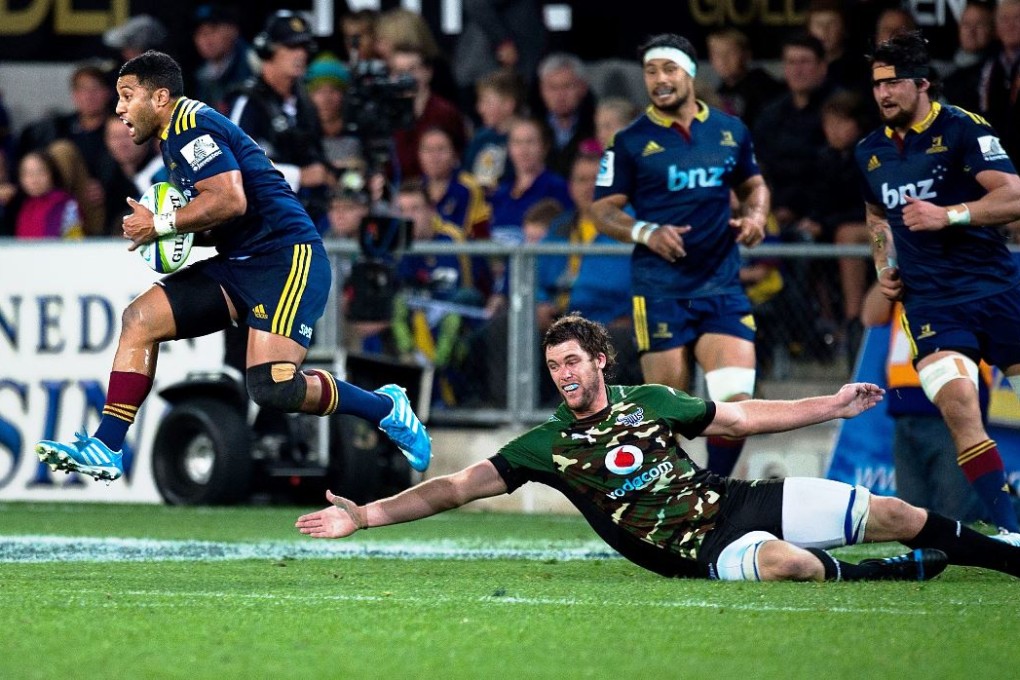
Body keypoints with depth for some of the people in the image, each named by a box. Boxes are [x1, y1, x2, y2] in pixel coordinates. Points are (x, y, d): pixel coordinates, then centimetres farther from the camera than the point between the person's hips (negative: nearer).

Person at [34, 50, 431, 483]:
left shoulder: (191, 125, -11)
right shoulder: (174, 136, 20)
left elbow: (230, 201, -24)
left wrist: (161, 225, -13)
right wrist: (161, 229, 8)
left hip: (287, 260, -10)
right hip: (240, 264, 10)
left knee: (272, 388, -23)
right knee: (139, 318, 1)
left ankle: (387, 409, -2)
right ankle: (105, 450, 0)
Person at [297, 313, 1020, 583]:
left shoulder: (649, 401, 7)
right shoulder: (547, 446, -1)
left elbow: (742, 417, 17)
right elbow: (458, 486, -4)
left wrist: (830, 405, 16)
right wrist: (365, 515, -13)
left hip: (737, 501, 4)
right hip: (704, 551, -4)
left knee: (891, 514, -5)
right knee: (785, 563, -37)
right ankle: (896, 574, -15)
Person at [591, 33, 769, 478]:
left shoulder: (731, 131, 10)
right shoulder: (630, 141, 0)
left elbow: (753, 184, 25)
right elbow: (603, 211, 2)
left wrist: (754, 216, 3)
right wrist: (646, 232, -16)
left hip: (721, 286, 2)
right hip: (659, 288, -2)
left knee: (736, 398, -11)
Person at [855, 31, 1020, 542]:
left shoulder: (961, 129, -7)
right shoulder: (869, 152, 11)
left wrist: (948, 215, -24)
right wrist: (884, 266, 14)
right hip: (929, 303, 3)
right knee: (959, 408, -18)